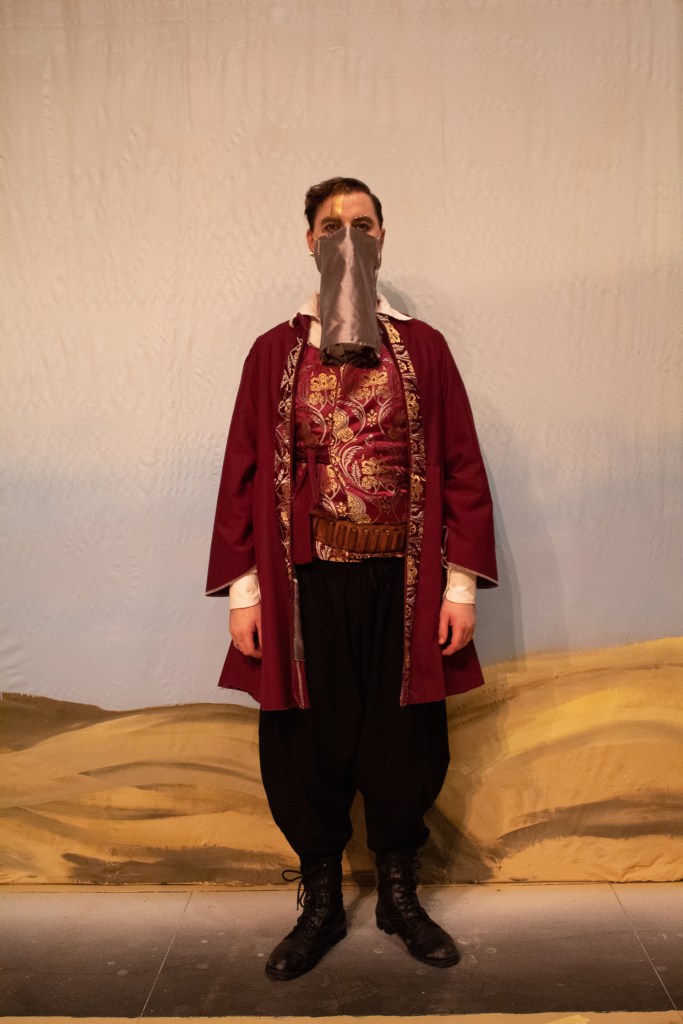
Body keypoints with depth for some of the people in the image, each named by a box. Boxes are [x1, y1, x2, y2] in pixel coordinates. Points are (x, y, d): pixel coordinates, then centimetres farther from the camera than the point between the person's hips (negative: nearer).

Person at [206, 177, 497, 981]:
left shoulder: (422, 348, 3)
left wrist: (461, 585, -3)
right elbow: (245, 474, 2)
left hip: (402, 585, 0)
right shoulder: (274, 353, 4)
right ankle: (321, 904, 32)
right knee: (306, 749, 9)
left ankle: (399, 892, 35)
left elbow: (461, 469, 2)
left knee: (406, 745, 11)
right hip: (305, 588, 0)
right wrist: (242, 589, -2)